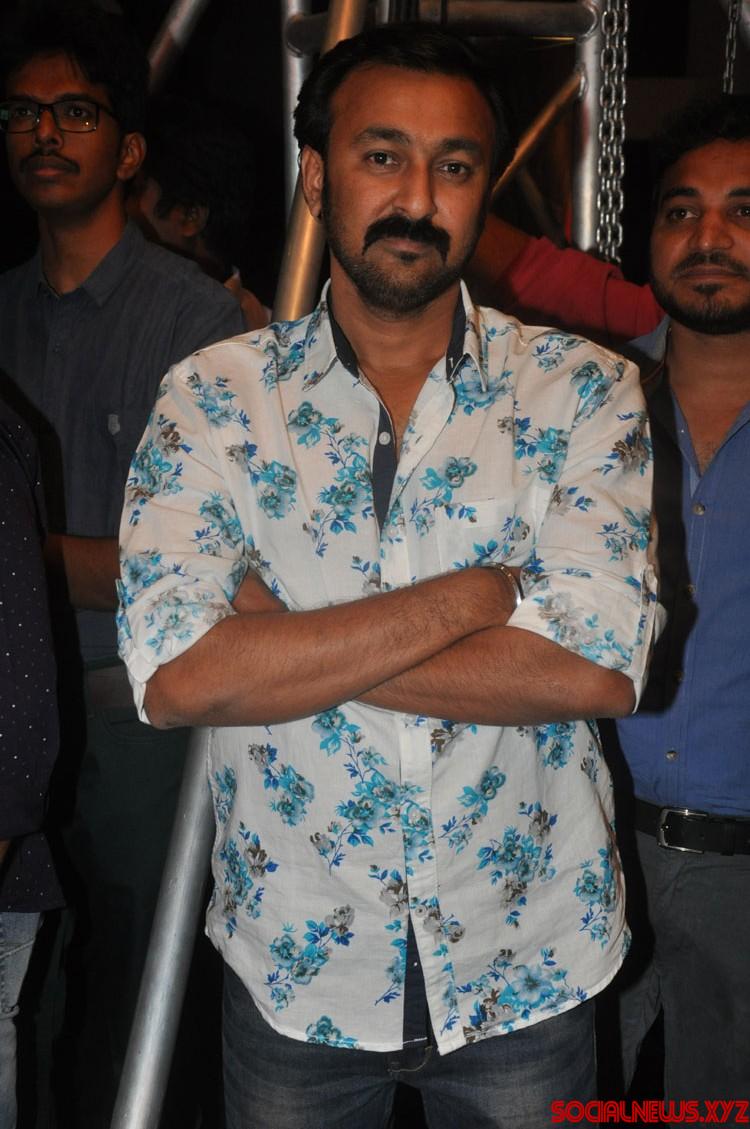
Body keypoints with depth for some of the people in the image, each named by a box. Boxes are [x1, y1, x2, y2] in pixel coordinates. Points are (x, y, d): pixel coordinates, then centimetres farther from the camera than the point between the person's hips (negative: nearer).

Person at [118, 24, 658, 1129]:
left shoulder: (581, 389, -6)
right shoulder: (214, 397, -6)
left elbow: (601, 666, -19)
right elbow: (173, 677, -20)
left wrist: (282, 645, -18)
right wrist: (482, 591, -20)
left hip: (527, 963, 0)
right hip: (294, 963, 1)